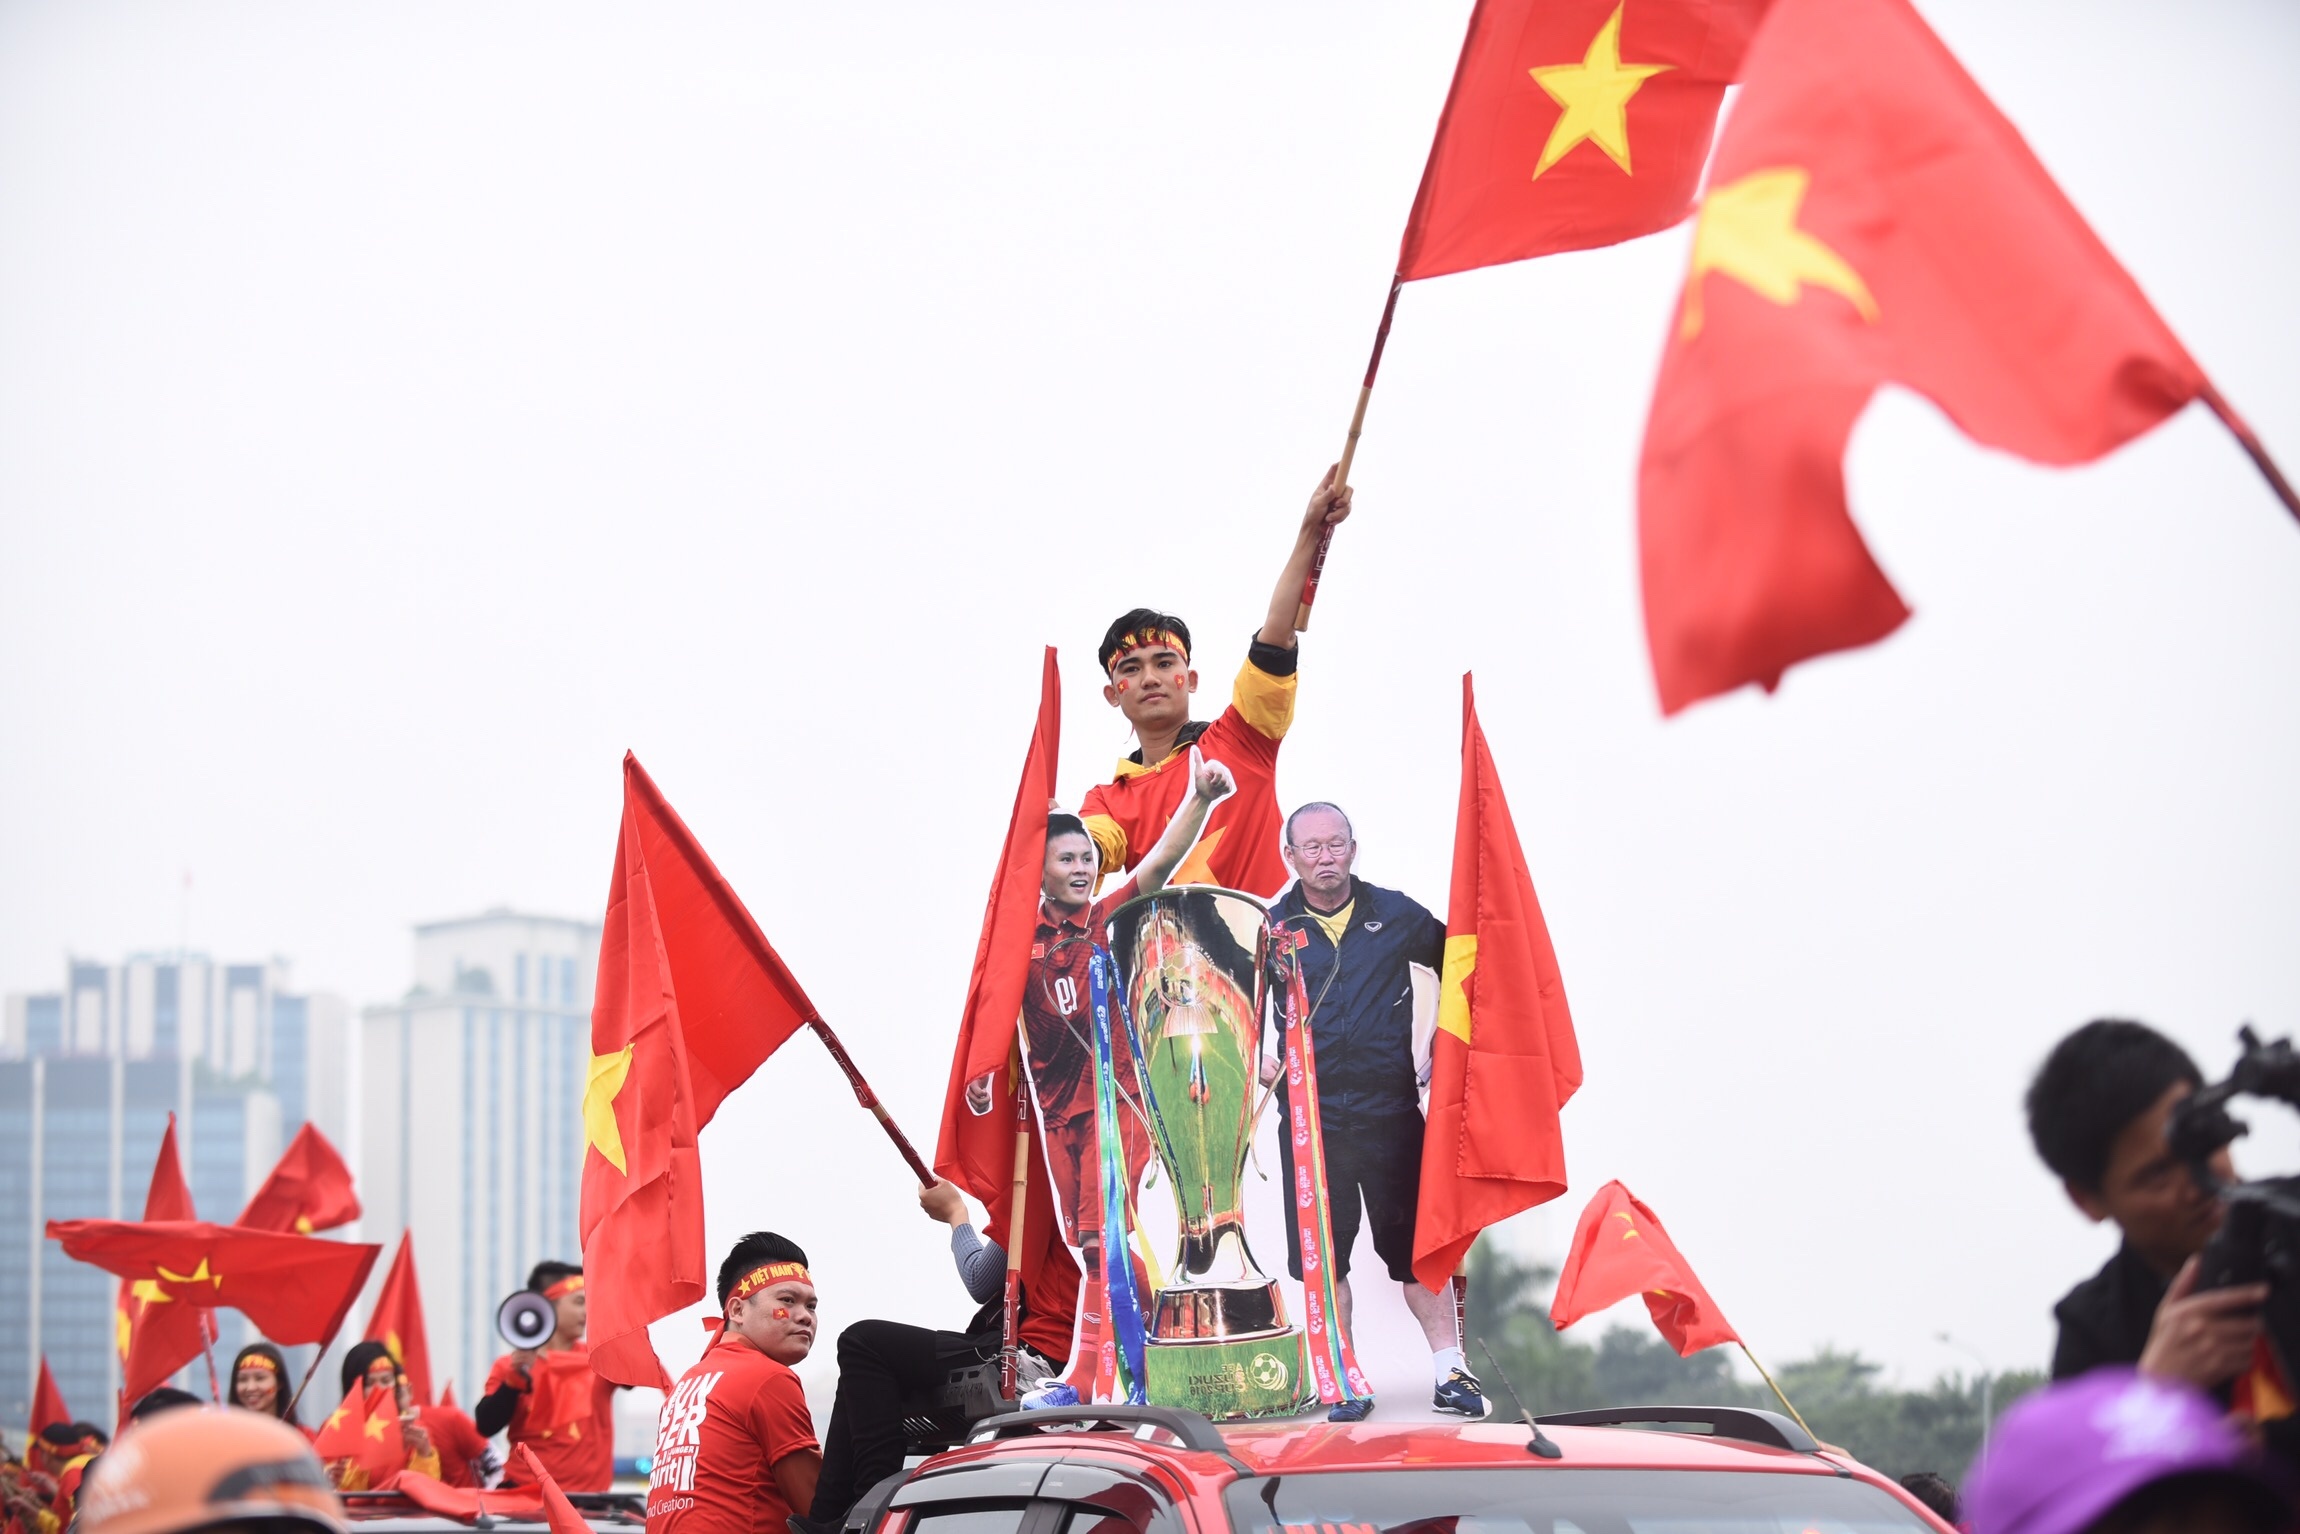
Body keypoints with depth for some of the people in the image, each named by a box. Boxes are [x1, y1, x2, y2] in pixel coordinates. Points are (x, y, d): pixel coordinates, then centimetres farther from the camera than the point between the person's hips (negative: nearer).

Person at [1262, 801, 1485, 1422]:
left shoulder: (1397, 916, 4)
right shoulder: (1270, 928, 3)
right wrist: (1256, 1058, -2)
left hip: (1390, 1108, 0)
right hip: (1308, 1114, 0)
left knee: (1416, 1242, 1)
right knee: (1323, 1252, 2)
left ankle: (1451, 1372, 8)